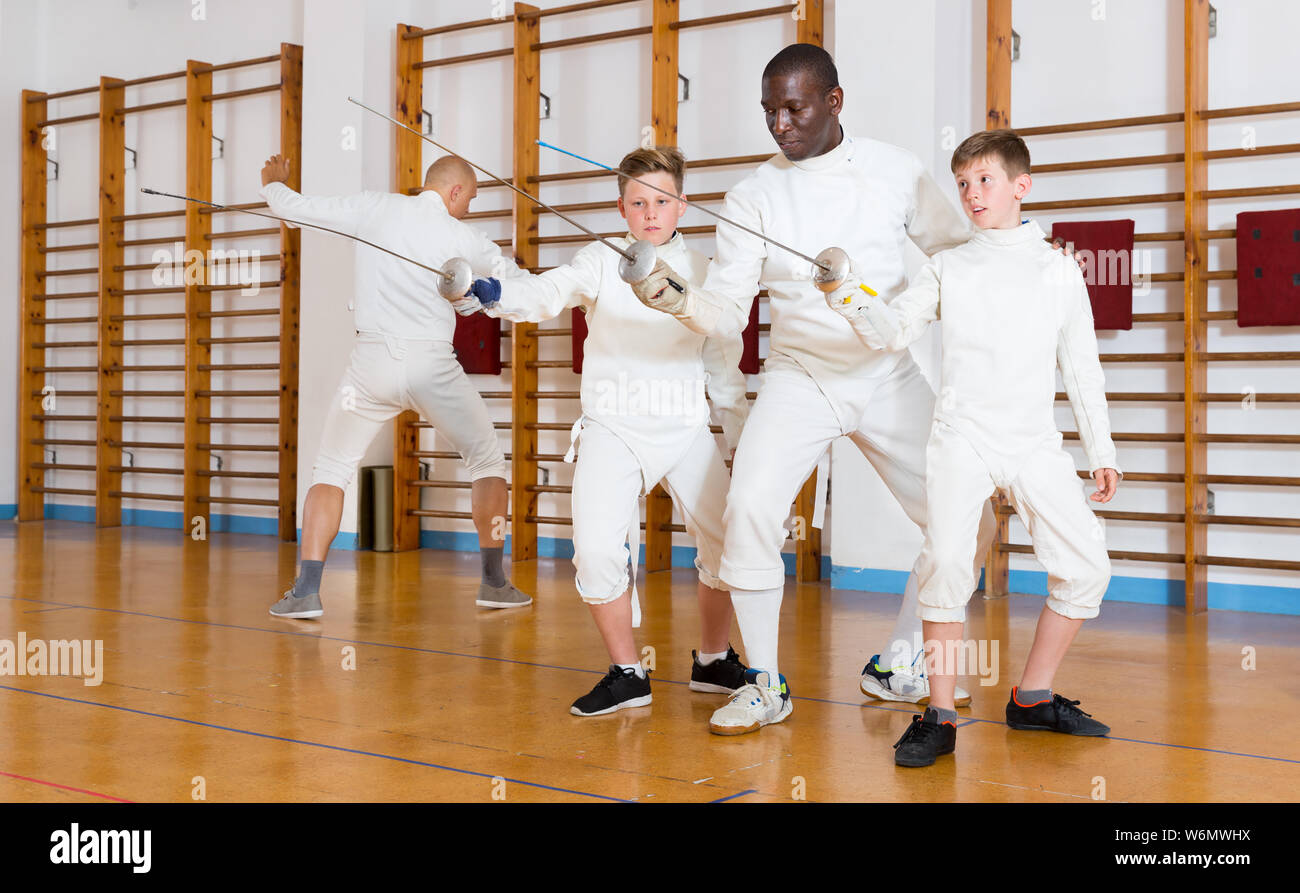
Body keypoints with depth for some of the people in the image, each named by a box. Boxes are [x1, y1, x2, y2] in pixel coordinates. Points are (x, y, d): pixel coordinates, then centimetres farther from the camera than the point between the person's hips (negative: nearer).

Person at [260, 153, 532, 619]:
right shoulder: (462, 237, 0)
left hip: (373, 362, 1)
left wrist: (273, 182, 32)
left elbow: (294, 208, 9)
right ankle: (494, 582, 18)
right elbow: (523, 283, 13)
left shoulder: (373, 208, 2)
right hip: (432, 365, -1)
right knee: (488, 461, 20)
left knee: (331, 470, 16)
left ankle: (306, 591, 2)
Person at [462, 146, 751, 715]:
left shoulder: (703, 272, 6)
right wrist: (494, 295, -43)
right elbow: (550, 291, -22)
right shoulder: (601, 262, -2)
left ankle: (712, 661, 22)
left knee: (730, 546, -4)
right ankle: (627, 674, 3)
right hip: (612, 431, -2)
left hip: (685, 432, 2)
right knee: (596, 552, -18)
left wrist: (743, 440, 13)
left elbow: (724, 364, 13)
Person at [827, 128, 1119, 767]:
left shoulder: (1059, 270, 9)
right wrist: (845, 294, -20)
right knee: (946, 559, -21)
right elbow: (891, 331, -2)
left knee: (1085, 567, -1)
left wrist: (1100, 452, 11)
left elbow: (1082, 367, 13)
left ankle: (1032, 698, 17)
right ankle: (939, 716, -10)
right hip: (963, 437, -2)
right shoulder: (948, 267, 7)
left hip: (1035, 444, 2)